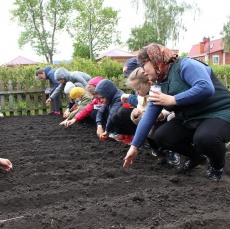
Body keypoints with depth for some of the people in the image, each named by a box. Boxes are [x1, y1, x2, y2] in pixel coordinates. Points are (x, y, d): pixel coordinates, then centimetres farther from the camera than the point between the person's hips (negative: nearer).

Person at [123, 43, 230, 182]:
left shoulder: (185, 65, -19)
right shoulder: (159, 86, 4)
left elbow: (206, 88, -34)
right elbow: (148, 118, 5)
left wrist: (172, 100, -27)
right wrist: (134, 146, 4)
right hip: (190, 120, 8)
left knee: (204, 138, -37)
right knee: (161, 137, -7)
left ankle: (218, 164, -2)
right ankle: (195, 156, 18)